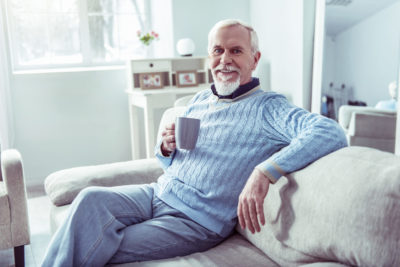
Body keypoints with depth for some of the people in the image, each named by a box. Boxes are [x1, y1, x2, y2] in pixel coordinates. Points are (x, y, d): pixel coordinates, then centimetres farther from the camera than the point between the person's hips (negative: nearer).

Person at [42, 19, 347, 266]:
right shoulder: (199, 100, 13)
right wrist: (165, 147, -4)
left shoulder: (267, 108, -9)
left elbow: (331, 132, -27)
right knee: (92, 198, -20)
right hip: (157, 193, 6)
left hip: (196, 221, -6)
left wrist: (264, 172, -38)